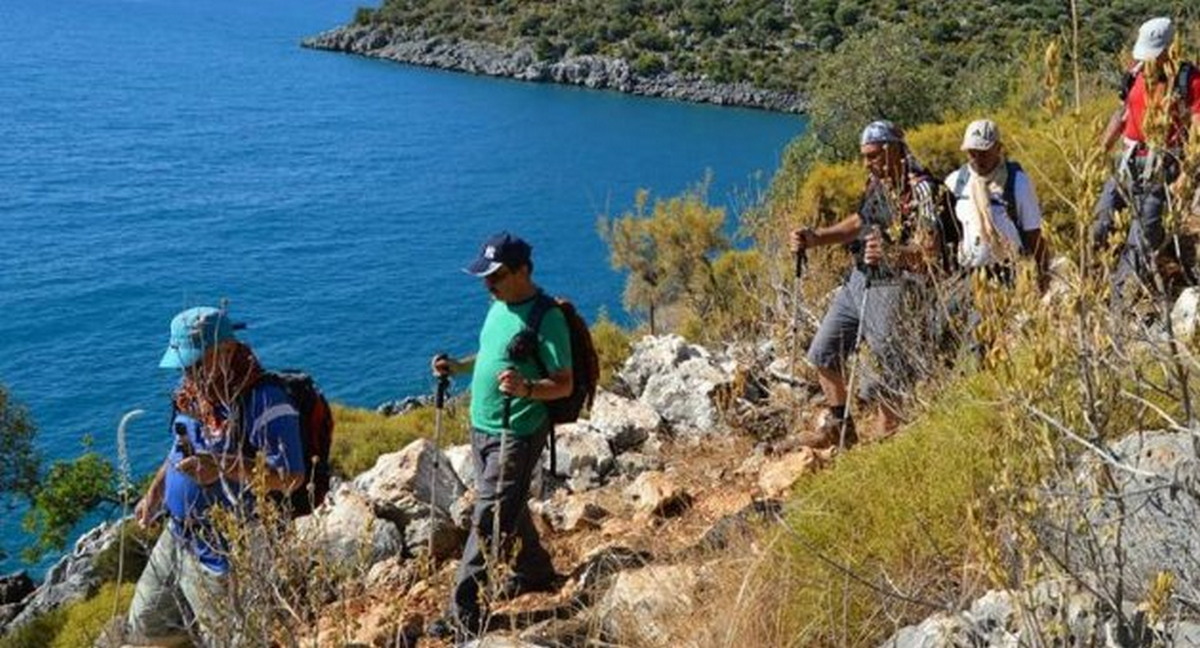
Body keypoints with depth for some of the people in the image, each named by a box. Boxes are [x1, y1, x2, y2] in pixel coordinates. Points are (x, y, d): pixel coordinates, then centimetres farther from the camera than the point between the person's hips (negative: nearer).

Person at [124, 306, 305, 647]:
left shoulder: (264, 402, -24)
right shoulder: (194, 389, 3)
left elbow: (290, 477, -27)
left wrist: (223, 468, -34)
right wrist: (155, 493, 12)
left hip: (223, 554, -9)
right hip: (177, 538, 9)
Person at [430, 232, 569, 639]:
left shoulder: (546, 318, -18)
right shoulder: (499, 305, 9)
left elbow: (564, 385, -18)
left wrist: (526, 388, -37)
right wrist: (457, 367, 6)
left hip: (516, 435, -9)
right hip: (482, 428, 9)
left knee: (488, 519, -8)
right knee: (508, 508, 22)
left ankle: (465, 615, -2)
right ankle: (535, 573, 43)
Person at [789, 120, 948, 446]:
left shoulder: (920, 191, -19)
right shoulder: (877, 181, 8)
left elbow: (931, 254, -26)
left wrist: (891, 254, -45)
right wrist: (814, 237, 8)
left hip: (893, 289, -9)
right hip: (858, 280, 9)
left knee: (884, 380, -2)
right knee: (823, 354, 14)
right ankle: (839, 426, 31)